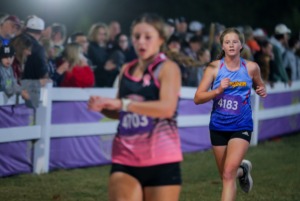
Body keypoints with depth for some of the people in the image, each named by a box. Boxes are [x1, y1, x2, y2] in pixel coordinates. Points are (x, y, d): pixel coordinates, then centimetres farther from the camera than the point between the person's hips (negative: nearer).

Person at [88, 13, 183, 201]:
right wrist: (103, 107, -1)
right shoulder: (126, 70, 12)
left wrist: (122, 103, -27)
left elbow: (167, 108, -21)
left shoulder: (167, 68, -6)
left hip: (161, 159, -5)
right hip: (126, 157, 5)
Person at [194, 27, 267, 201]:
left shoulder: (251, 67, -2)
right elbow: (198, 98, -10)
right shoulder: (215, 67, -6)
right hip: (218, 126, 2)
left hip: (241, 127, -2)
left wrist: (262, 91, -4)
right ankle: (243, 170, 51)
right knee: (226, 175, 16)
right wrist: (218, 91, -26)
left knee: (229, 174, -18)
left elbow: (260, 85, 19)